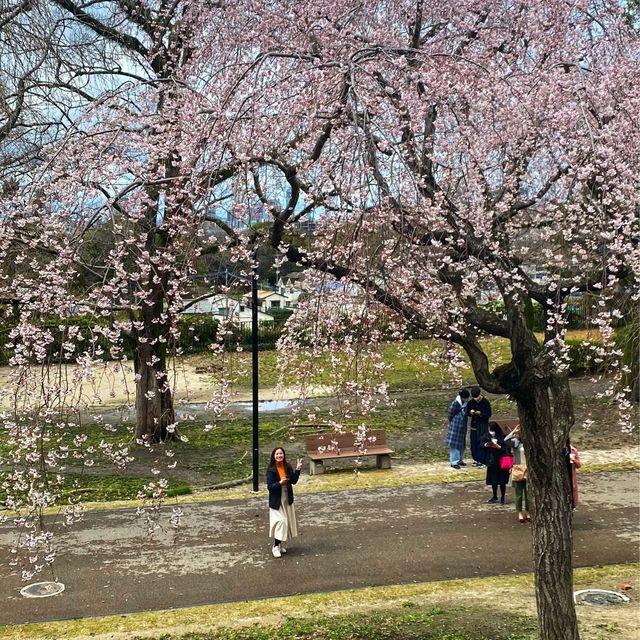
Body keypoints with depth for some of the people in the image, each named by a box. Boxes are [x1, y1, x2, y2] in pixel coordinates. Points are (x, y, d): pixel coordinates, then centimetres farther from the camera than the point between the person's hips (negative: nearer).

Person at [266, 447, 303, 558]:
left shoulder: (288, 467, 0)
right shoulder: (271, 470, -13)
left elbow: (294, 481, -2)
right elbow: (269, 486, -14)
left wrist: (297, 470, -13)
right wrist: (280, 483, -30)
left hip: (287, 499, 5)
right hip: (276, 501, -5)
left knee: (286, 522, 11)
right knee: (279, 522, -11)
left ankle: (280, 544, 26)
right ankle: (275, 547, 2)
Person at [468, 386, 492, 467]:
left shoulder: (486, 402, -9)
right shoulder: (471, 402, 5)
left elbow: (489, 414, -6)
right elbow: (467, 411, 14)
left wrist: (481, 414, -22)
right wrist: (470, 412, -9)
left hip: (483, 426, -5)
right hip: (474, 425, 5)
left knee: (481, 444, -6)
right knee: (473, 443, 7)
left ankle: (481, 461, -2)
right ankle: (475, 459, 20)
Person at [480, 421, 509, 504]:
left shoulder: (502, 437, -15)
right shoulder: (486, 436, -2)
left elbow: (506, 449, -16)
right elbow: (481, 444, 6)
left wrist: (498, 447, -26)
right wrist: (485, 445, -14)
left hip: (501, 462, -4)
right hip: (491, 461, 4)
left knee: (502, 481, 5)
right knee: (493, 480, 14)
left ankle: (502, 497, 21)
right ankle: (494, 496, 32)